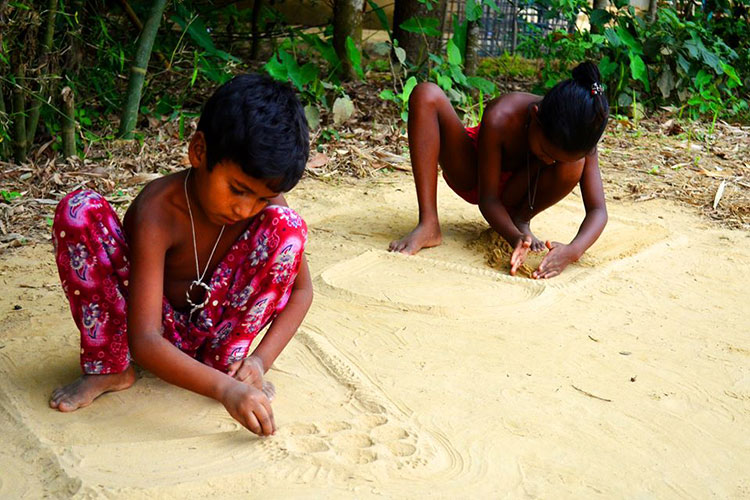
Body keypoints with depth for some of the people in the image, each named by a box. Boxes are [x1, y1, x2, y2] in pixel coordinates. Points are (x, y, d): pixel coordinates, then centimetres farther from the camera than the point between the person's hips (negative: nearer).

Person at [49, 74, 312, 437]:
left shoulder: (263, 201, -16)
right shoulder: (158, 212, -29)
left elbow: (301, 289, -5)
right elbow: (144, 341, -35)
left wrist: (260, 359, -21)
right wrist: (223, 388, -48)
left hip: (209, 329, 3)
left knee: (285, 225, -20)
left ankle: (224, 360, -10)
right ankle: (109, 368, -11)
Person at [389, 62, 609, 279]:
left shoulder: (579, 135, -28)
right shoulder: (500, 118, -36)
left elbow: (597, 210, -27)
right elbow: (487, 199, -29)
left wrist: (572, 251, -48)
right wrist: (515, 238, -48)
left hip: (513, 193, 2)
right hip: (472, 176, -1)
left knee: (574, 166, -33)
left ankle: (520, 220, -2)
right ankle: (428, 226, -31)